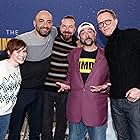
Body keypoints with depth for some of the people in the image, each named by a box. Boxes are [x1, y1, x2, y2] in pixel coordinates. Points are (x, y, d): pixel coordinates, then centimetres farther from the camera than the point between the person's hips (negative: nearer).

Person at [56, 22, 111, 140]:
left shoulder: (105, 55, 1)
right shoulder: (73, 54, 10)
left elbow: (111, 79, 6)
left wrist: (104, 87, -13)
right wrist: (67, 85, 2)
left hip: (97, 112, -2)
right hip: (75, 110, 3)